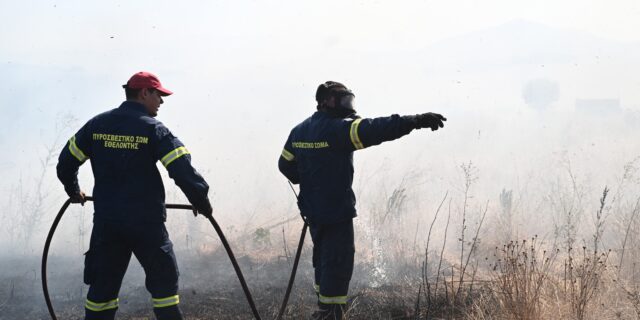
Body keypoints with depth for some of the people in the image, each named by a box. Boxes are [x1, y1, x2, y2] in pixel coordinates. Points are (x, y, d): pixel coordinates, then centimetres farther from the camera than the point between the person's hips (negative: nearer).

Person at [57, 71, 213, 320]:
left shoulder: (97, 124, 5)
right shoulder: (153, 129, -9)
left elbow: (66, 161, 12)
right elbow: (183, 171, -15)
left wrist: (74, 191, 30)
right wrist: (201, 202, 0)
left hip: (106, 222, 4)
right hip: (146, 222, -4)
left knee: (102, 285, 11)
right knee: (164, 281, 6)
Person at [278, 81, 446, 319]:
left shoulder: (299, 131, 8)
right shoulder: (338, 129, -18)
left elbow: (285, 164, 16)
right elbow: (374, 130, -30)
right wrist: (416, 121, -34)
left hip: (312, 211, 9)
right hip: (336, 212, -9)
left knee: (323, 260, 21)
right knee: (338, 264, -4)